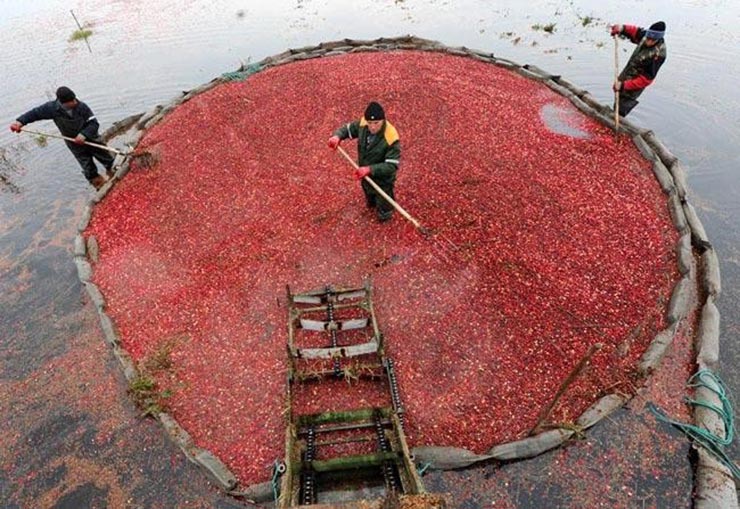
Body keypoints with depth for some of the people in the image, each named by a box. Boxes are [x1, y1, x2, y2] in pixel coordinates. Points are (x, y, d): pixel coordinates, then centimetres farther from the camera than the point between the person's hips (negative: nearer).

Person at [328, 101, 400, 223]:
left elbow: (392, 166, -37)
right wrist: (337, 136, -26)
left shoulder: (391, 139, -38)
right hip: (365, 174, 5)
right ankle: (371, 203, 73)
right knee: (369, 195, 38)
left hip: (382, 178, -5)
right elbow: (347, 128, -3)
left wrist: (369, 169, -47)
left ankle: (385, 215, 58)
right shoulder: (363, 125, -21)